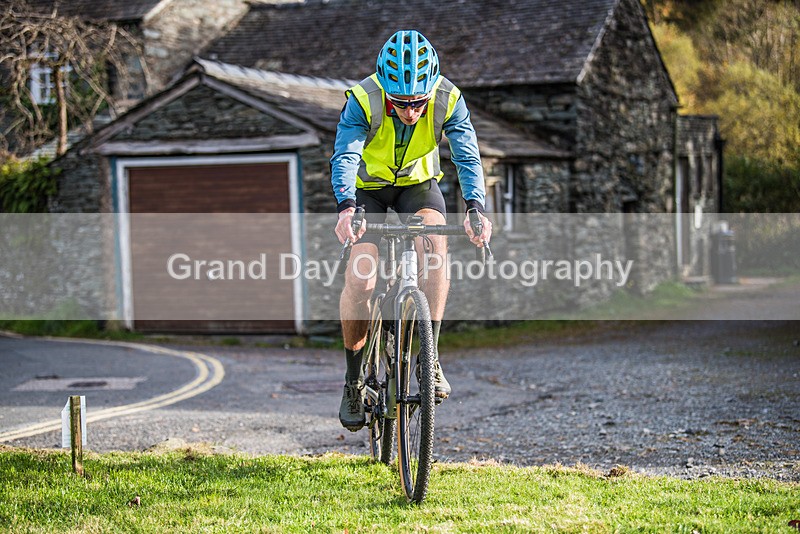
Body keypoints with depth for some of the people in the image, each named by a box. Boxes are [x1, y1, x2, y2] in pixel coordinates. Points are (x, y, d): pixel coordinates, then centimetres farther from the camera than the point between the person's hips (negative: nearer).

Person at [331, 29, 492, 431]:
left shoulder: (448, 100, -25)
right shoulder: (363, 101, -30)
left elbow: (468, 157, -31)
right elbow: (344, 156, -39)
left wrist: (475, 208, -49)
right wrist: (346, 208, -57)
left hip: (418, 183, 1)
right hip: (368, 187, -1)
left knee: (436, 243, -30)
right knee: (359, 282, -16)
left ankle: (430, 355, -23)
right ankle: (353, 377, 5)